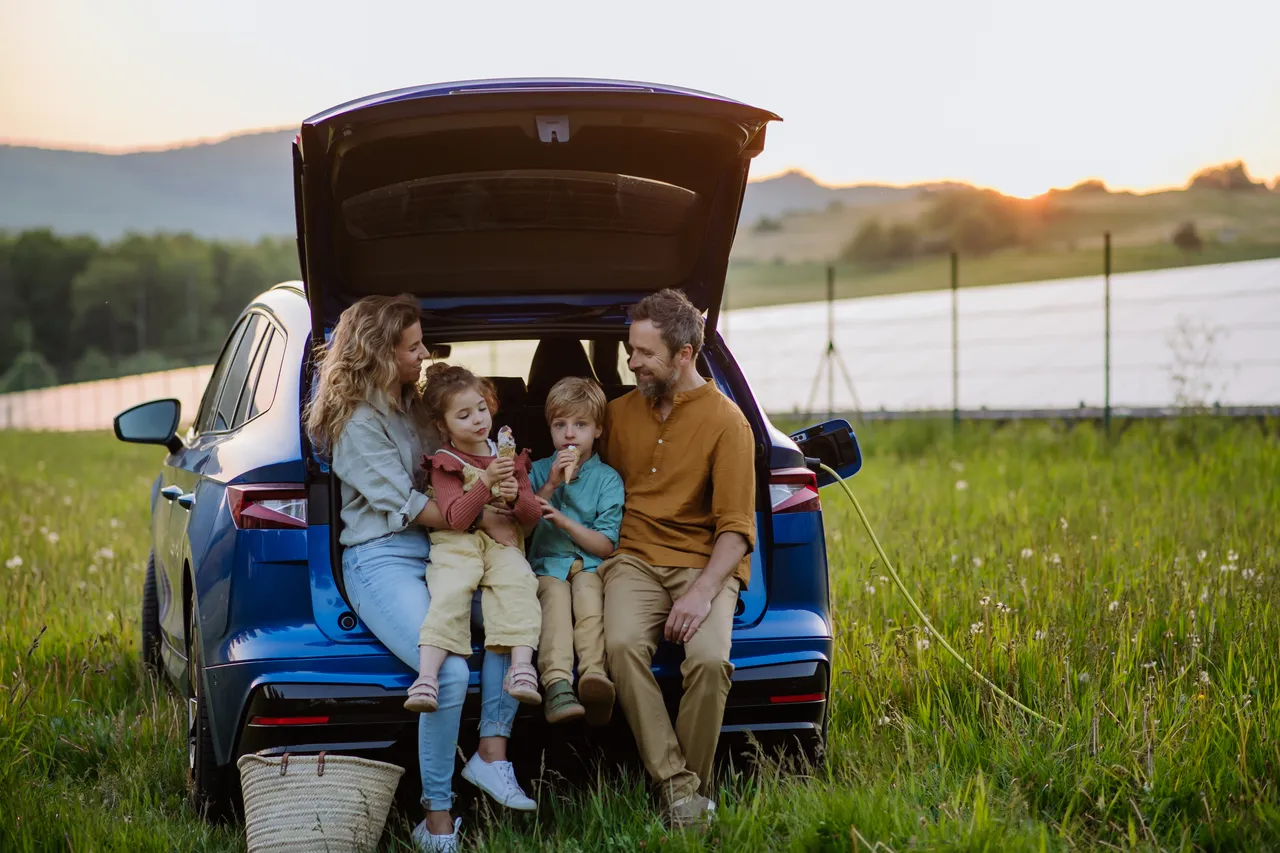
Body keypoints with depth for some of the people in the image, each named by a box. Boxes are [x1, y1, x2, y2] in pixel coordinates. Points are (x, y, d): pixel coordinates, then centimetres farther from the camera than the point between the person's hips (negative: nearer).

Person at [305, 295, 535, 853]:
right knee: (451, 672, -28)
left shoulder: (411, 403, 18)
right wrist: (482, 520, -10)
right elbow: (403, 506, -12)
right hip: (381, 560, -8)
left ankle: (492, 752, -14)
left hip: (435, 551, 8)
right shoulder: (359, 421, -7)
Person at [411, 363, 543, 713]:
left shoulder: (509, 458, 19)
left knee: (518, 582, -31)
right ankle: (426, 678, -41)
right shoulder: (444, 465, 8)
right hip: (456, 545, -2)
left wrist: (517, 497, -7)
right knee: (449, 592, -31)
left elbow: (533, 517, 16)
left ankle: (522, 667, -41)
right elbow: (456, 519, -8)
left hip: (502, 544, 2)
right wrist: (486, 481, -21)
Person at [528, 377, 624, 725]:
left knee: (588, 592, -35)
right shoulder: (540, 470, 16)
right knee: (555, 597, -33)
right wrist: (550, 484, -5)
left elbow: (606, 546, 2)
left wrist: (564, 520, -10)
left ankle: (593, 674, -56)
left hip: (591, 564, -1)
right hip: (547, 563, 1)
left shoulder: (607, 478, 8)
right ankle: (557, 686, -53)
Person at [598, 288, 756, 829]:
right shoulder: (620, 413, 13)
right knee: (622, 645, -30)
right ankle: (675, 783, -25)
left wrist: (703, 592, -20)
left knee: (710, 659, -32)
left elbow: (736, 528, -6)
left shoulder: (726, 421, -2)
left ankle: (695, 783, -10)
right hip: (635, 558, 3)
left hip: (705, 562, -3)